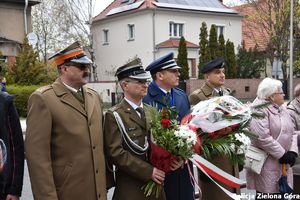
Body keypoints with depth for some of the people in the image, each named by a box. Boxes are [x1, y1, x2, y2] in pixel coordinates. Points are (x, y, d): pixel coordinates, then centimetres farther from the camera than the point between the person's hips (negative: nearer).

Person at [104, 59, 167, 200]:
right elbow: (115, 152, -16)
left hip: (156, 183, 6)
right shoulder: (114, 115, -9)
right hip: (130, 187, -5)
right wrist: (148, 171, -20)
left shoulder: (150, 111, 10)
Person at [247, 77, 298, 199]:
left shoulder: (281, 108, 14)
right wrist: (282, 154, -17)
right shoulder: (259, 109, -14)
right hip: (265, 165, -8)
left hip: (283, 164, 8)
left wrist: (292, 151, -3)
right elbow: (263, 137, -24)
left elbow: (291, 132, 14)